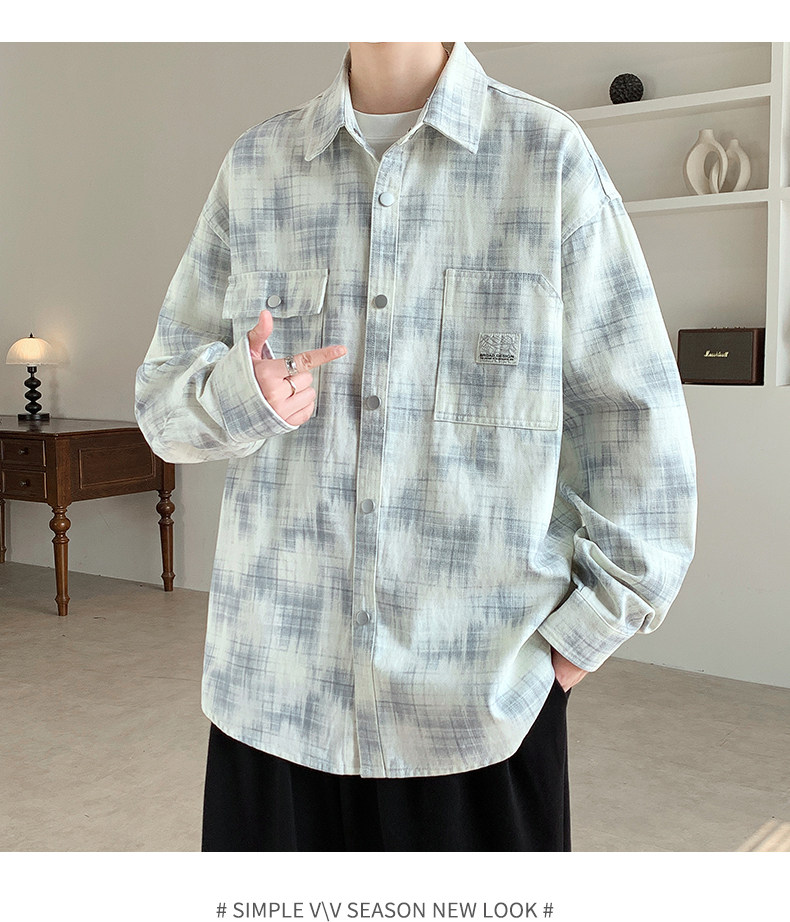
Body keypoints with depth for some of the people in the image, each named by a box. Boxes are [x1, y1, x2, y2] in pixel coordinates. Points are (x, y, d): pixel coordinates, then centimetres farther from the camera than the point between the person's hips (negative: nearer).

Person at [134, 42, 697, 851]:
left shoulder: (551, 155, 0)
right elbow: (160, 401, 9)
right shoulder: (253, 167, 8)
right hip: (275, 678, 3)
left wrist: (592, 624, -3)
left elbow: (635, 417, 0)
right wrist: (240, 394, -13)